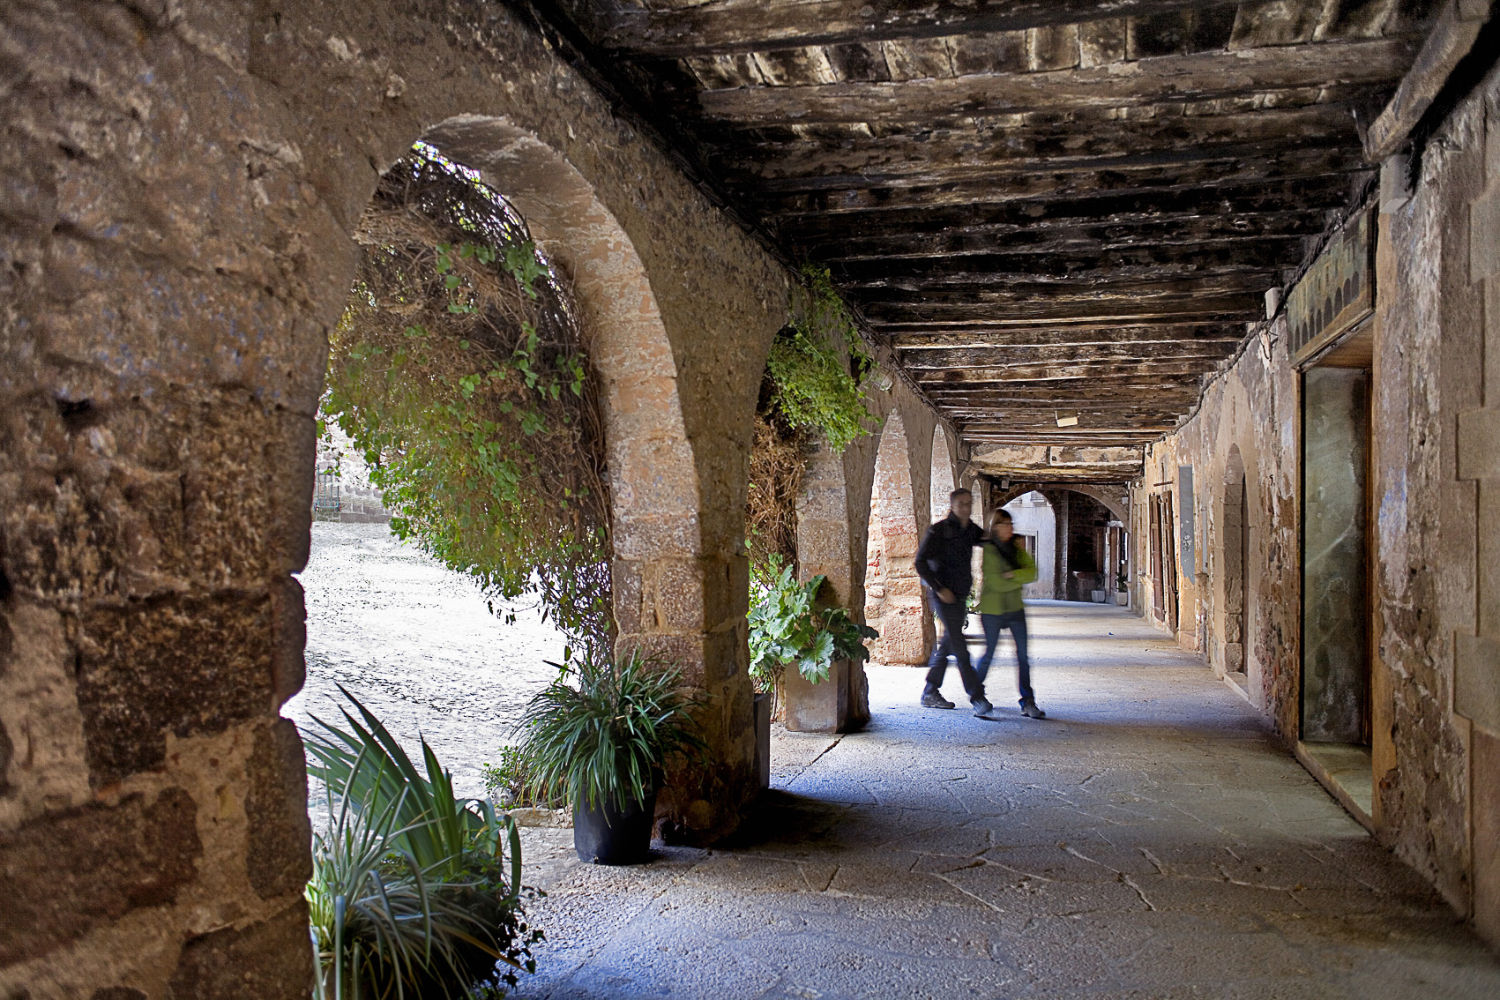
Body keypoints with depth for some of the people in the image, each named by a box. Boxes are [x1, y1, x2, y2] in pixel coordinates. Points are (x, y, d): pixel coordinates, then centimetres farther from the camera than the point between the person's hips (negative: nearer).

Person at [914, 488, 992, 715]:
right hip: (943, 595, -8)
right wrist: (939, 589, -17)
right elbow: (921, 563, -12)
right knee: (958, 646, -11)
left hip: (960, 596, 8)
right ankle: (977, 697, -12)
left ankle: (930, 694, 19)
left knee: (947, 644, 11)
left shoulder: (971, 530, 9)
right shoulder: (938, 531, -11)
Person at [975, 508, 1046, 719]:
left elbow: (1031, 572, -4)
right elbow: (995, 582, -19)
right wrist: (1020, 580, -7)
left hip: (1015, 607, 5)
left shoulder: (1016, 547, 6)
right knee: (989, 654, 5)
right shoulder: (987, 550, -12)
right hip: (992, 609, -4)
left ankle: (1027, 703, -1)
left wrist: (1013, 574, -20)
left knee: (1023, 654, -4)